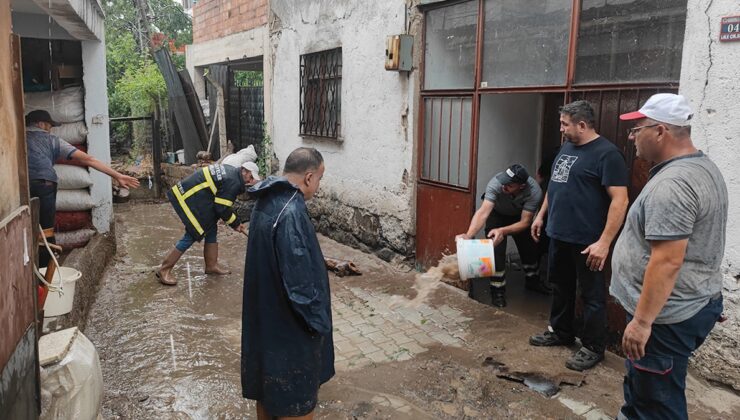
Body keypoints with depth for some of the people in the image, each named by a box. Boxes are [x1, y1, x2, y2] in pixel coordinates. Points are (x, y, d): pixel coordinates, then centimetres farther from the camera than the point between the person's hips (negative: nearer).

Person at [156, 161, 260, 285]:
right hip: (188, 198, -11)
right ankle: (164, 270, 1)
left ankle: (211, 266, 21)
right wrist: (235, 224, -3)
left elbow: (222, 202, 15)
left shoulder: (231, 172, 11)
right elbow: (222, 208, -18)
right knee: (192, 235, -6)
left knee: (211, 229, 13)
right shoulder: (234, 182, -19)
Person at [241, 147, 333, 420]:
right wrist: (318, 321, -15)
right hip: (288, 326, -9)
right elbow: (299, 280, -27)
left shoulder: (267, 201, 3)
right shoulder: (291, 212, -27)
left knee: (268, 382, 24)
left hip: (265, 315, 9)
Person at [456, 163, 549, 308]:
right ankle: (498, 290, 3)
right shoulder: (496, 183, -41)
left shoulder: (534, 192, -37)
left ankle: (532, 280, 35)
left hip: (519, 216, 2)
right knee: (496, 249, -13)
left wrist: (502, 231, -52)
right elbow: (483, 212, -47)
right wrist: (468, 235, -61)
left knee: (530, 247, 7)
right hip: (497, 214, -2)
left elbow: (525, 222, -35)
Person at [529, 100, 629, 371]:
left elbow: (620, 200, -20)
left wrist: (604, 242, -24)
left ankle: (593, 348, 18)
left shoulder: (606, 153, -16)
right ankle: (560, 332, 36)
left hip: (586, 241, -8)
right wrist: (541, 215, 20)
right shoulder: (566, 147, 11)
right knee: (560, 287, 19)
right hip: (558, 235, 8)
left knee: (591, 295, 5)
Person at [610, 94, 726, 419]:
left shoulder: (671, 184, -25)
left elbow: (668, 261, -28)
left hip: (668, 315, -10)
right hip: (691, 304, 10)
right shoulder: (703, 168, 10)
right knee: (641, 385, 25)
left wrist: (642, 320, -23)